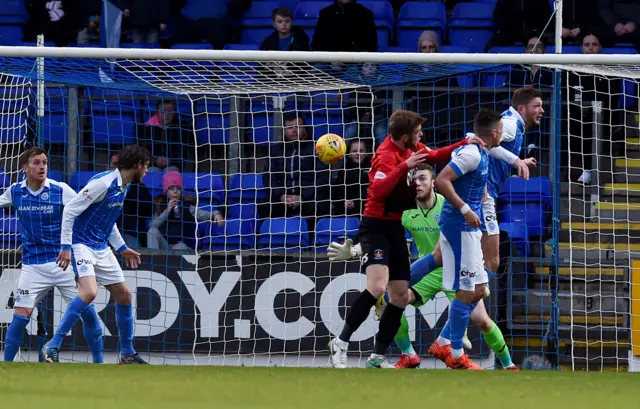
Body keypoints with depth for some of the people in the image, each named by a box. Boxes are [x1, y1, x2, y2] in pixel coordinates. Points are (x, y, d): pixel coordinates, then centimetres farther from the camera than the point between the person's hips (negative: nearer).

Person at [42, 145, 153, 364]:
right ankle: (52, 346, -22)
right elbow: (70, 209, -19)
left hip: (101, 248, 9)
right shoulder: (103, 183, -19)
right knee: (89, 292, -27)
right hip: (82, 245, -9)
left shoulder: (123, 187, 10)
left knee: (124, 295, 11)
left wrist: (122, 248, 26)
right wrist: (66, 246, -21)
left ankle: (127, 353, 24)